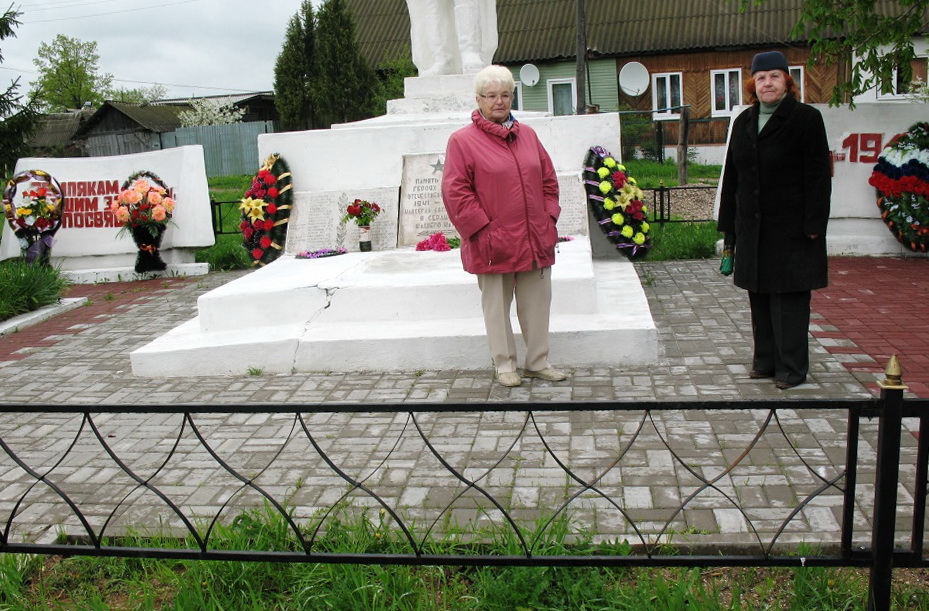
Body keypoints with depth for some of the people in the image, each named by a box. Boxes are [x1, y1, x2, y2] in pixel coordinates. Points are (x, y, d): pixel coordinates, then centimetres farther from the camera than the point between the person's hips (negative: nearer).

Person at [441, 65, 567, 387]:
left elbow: (549, 181, 17)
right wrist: (483, 230, -13)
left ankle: (538, 362, 25)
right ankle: (505, 365, 19)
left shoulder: (527, 135, 13)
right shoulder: (463, 140, -4)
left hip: (535, 240, 5)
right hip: (494, 246, -5)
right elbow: (456, 193, -9)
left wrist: (549, 218, 6)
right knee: (497, 306, 5)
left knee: (537, 304, 12)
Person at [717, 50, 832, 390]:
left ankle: (791, 368, 8)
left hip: (790, 228, -5)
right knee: (760, 297, 11)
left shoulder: (805, 118, -4)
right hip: (753, 228, 6)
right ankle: (766, 360, 24)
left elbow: (817, 176, -8)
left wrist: (813, 225, -14)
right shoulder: (744, 122, 13)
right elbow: (732, 176, 15)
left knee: (789, 298, -1)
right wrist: (728, 223, 11)